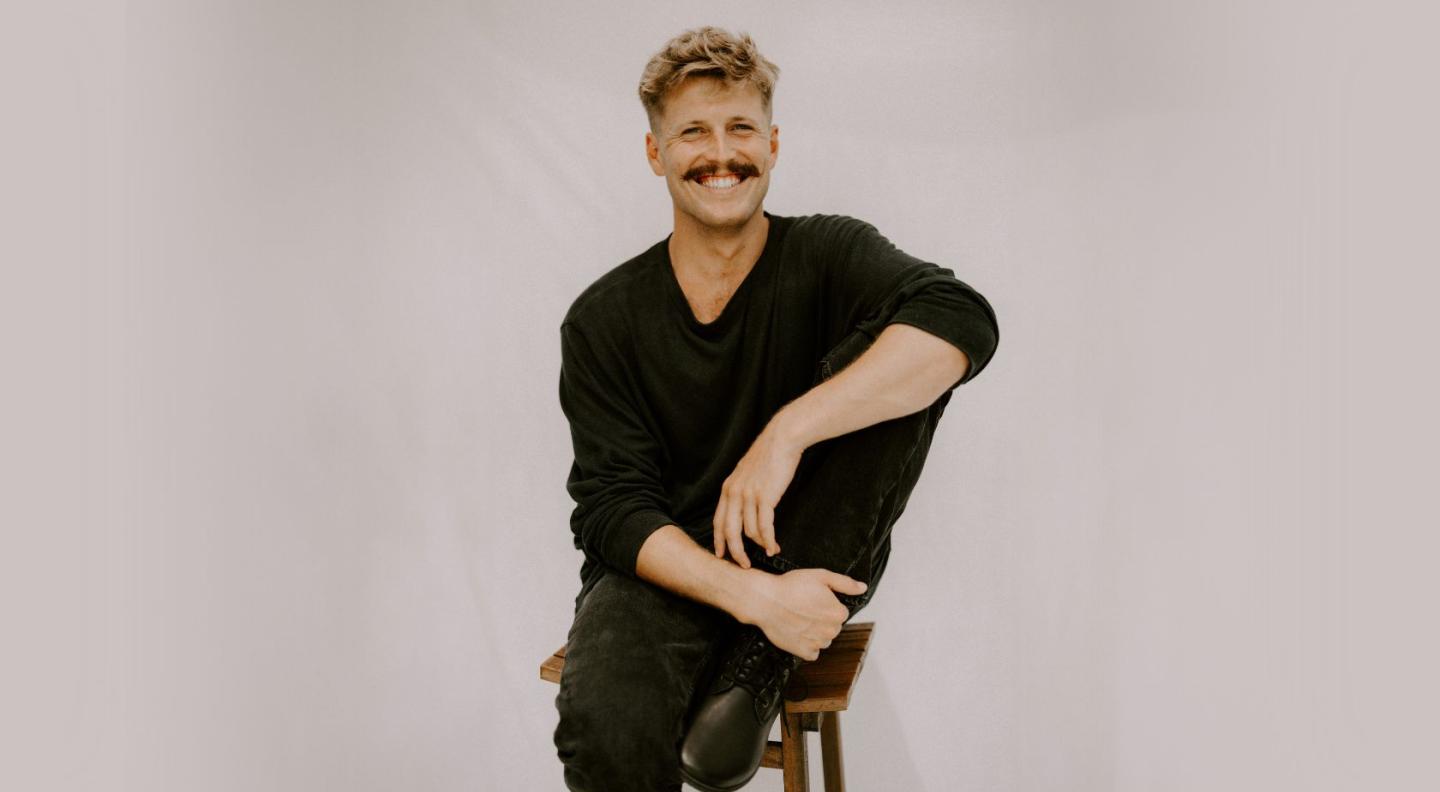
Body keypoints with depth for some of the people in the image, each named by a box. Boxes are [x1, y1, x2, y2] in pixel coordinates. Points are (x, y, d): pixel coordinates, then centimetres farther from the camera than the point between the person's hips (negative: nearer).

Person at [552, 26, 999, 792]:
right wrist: (748, 593, -26)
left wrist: (786, 434, -32)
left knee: (889, 350, -24)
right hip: (670, 568, -1)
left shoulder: (827, 255, -3)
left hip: (813, 559, 2)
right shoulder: (603, 319, -1)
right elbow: (612, 507, -9)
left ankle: (762, 664, -19)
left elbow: (963, 322, -24)